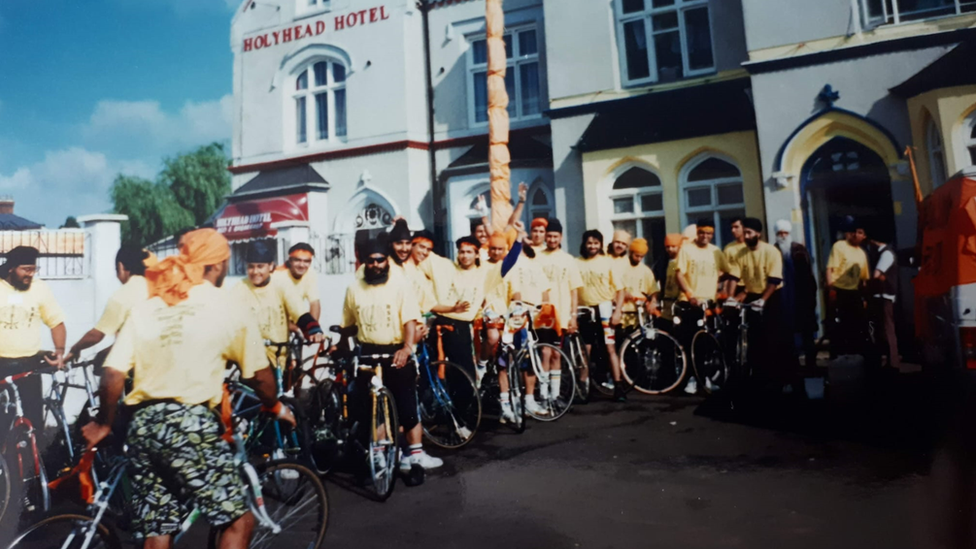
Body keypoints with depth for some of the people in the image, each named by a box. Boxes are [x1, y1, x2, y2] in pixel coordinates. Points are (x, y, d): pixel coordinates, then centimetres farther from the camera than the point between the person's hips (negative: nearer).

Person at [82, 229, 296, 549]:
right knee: (238, 520, 7)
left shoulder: (145, 307, 12)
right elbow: (259, 374, 3)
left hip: (142, 425, 6)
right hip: (190, 424, -6)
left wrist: (103, 423, 18)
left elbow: (113, 373, 4)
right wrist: (275, 407, 20)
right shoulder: (226, 305, -1)